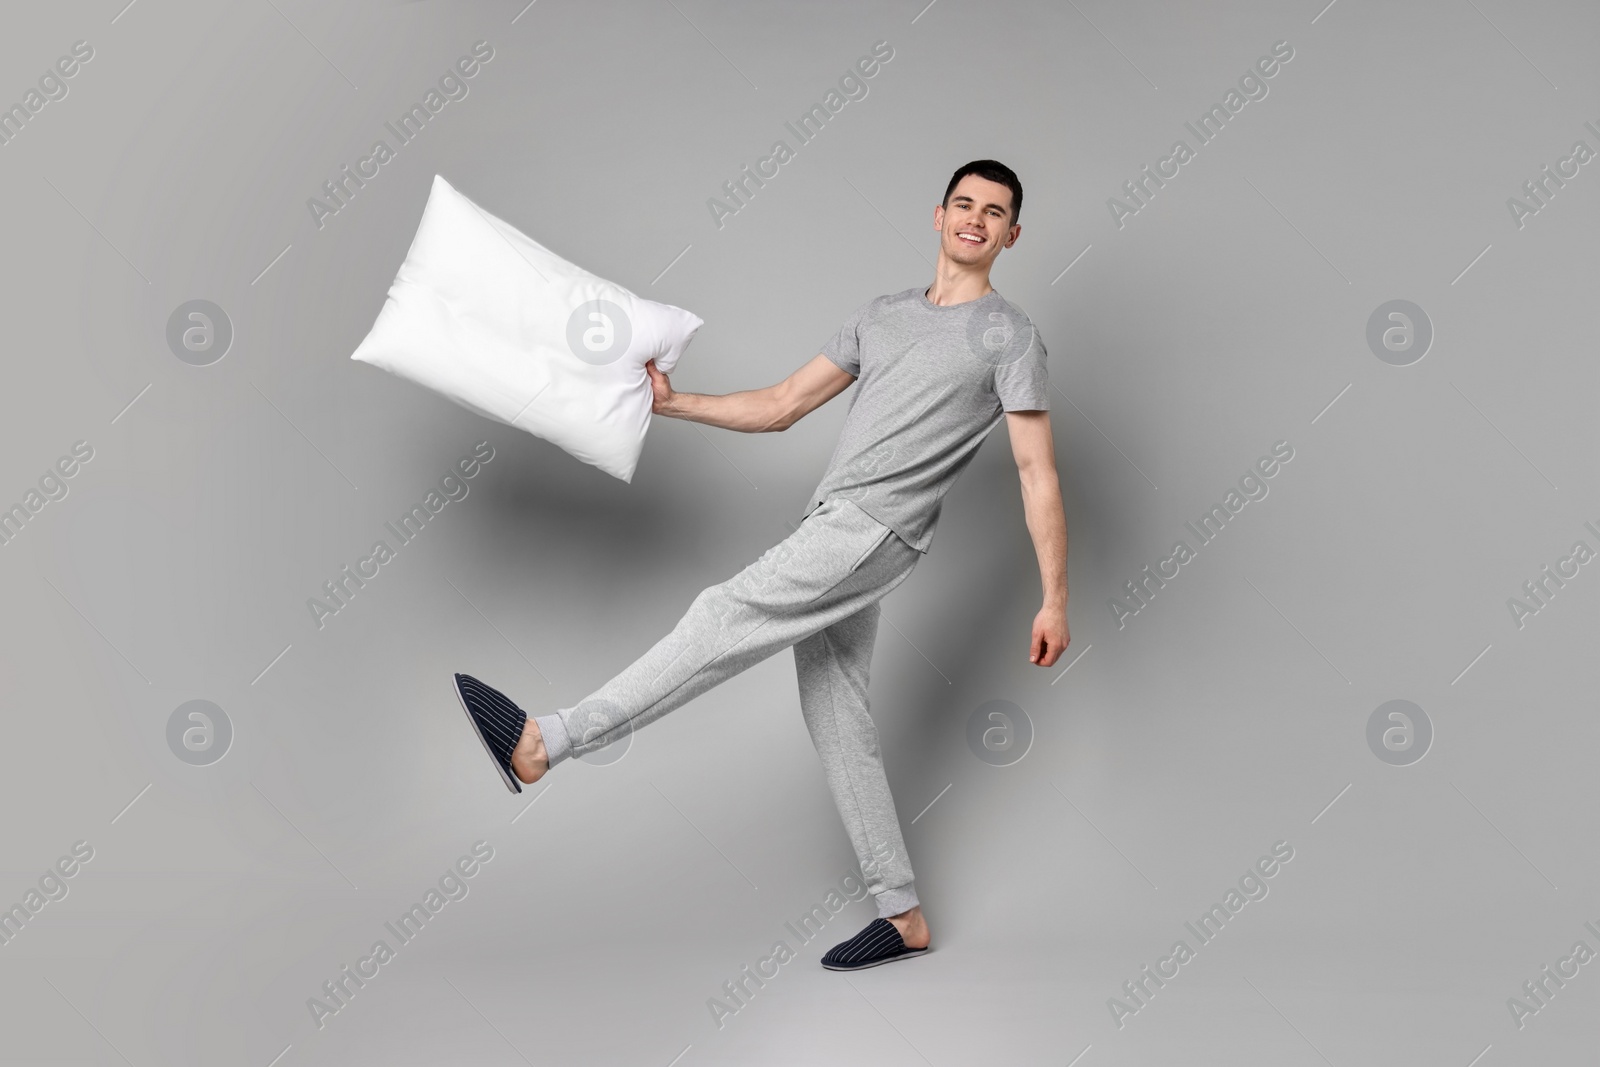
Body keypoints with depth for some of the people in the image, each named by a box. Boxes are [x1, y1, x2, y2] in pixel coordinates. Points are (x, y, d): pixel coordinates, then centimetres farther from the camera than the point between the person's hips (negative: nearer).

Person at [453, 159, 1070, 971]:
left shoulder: (1008, 334, 3)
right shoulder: (881, 316, 22)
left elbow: (1038, 473, -3)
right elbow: (780, 407, 22)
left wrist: (1054, 599, -8)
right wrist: (672, 402, 12)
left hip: (876, 530, -7)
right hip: (829, 535, 8)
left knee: (727, 617, -20)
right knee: (835, 721, 6)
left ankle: (542, 743, -24)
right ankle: (903, 915, 13)